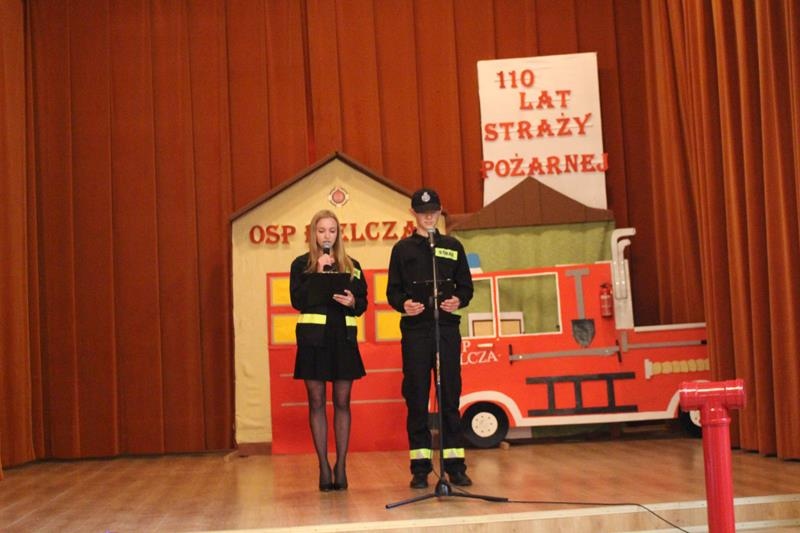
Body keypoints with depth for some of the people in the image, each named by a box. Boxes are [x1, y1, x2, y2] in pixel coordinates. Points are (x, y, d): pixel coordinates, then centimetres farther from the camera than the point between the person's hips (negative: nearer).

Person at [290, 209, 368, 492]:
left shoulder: (351, 266, 11)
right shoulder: (301, 265, 4)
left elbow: (363, 302, 9)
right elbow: (298, 301, -8)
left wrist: (352, 302, -12)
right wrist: (318, 274, -13)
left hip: (343, 338, 2)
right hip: (313, 337, -2)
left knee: (342, 402, 2)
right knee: (317, 402, 0)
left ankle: (341, 466, 8)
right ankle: (324, 467, 5)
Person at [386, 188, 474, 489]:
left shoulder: (453, 246, 13)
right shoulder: (403, 249, 10)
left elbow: (466, 286, 12)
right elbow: (392, 291, 8)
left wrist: (459, 301, -9)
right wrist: (403, 304, -13)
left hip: (447, 328, 1)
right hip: (415, 331, -1)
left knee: (450, 396, 1)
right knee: (417, 397, -1)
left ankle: (455, 464, 5)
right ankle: (420, 466, 4)